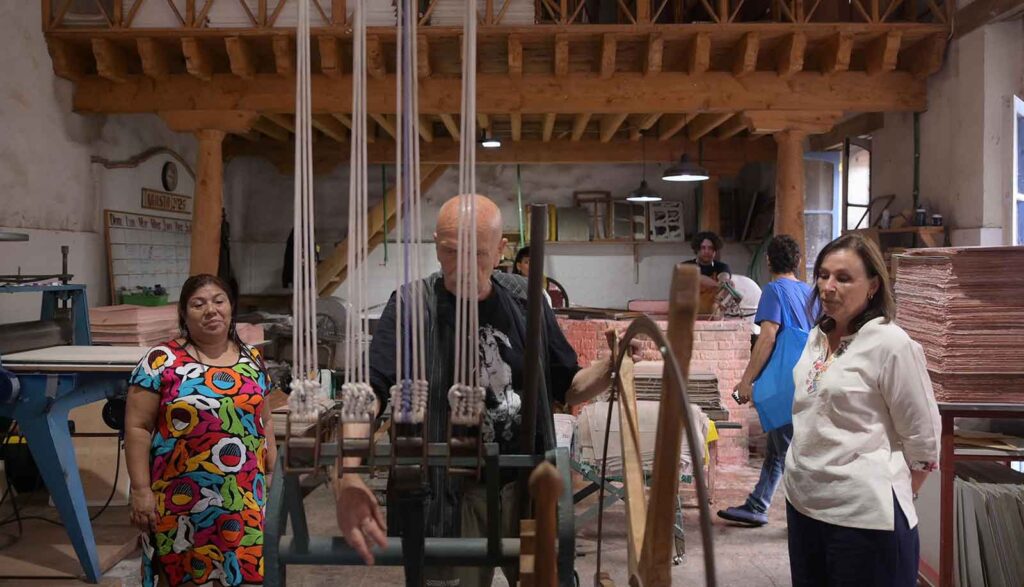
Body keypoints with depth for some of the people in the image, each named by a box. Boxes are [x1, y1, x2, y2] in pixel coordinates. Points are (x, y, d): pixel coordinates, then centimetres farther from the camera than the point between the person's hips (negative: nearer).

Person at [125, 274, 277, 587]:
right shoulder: (162, 360, -7)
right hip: (183, 499, -3)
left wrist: (273, 472, 12)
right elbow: (137, 427, -6)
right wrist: (140, 489, -9)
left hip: (244, 498, 4)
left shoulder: (252, 359, 7)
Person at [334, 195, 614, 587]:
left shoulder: (525, 301, -2)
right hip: (449, 493, -3)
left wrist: (611, 367, -14)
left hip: (527, 485, 4)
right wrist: (347, 476, -42)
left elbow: (566, 388, 6)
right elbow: (367, 391, -26)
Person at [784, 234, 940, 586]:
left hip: (863, 516, -7)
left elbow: (923, 439, -10)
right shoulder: (818, 337, 6)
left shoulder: (891, 343, -15)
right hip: (802, 502, 7)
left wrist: (892, 499, 0)